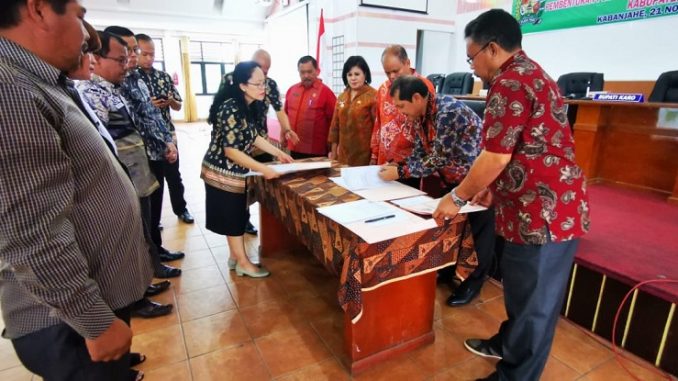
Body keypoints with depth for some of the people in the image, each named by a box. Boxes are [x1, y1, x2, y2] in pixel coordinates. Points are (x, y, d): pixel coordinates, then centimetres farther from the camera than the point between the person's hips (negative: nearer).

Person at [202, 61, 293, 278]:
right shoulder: (231, 109, -26)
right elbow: (231, 150, -26)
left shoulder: (250, 106, 2)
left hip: (236, 171, 9)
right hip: (223, 172, -9)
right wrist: (263, 169, -25)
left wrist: (278, 153, 8)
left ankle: (234, 257, 32)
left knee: (237, 216, 17)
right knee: (232, 217, 5)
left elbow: (254, 136, 12)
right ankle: (243, 263, 19)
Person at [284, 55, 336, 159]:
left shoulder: (325, 92, -8)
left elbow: (334, 121, -9)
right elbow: (285, 115, 17)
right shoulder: (291, 90, 8)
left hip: (317, 151, -5)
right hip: (294, 149, 5)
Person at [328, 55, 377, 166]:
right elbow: (335, 125, 14)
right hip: (344, 154, 5)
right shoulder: (342, 96, 10)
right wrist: (334, 150, 14)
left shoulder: (373, 96, -8)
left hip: (364, 155, -5)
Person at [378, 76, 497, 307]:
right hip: (452, 177, 8)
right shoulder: (419, 116, -3)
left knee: (477, 230, 5)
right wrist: (396, 166, -13)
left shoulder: (448, 111, -30)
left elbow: (438, 159, -30)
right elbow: (420, 153, 2)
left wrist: (400, 172, -26)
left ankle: (474, 282, 21)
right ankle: (447, 268, 34)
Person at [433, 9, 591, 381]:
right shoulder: (531, 73, 17)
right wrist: (490, 188, 22)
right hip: (551, 206, 10)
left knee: (533, 303, 6)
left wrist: (457, 197, -8)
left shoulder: (510, 82, -17)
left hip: (543, 212, -10)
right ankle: (508, 344, 44)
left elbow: (497, 157, -20)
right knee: (521, 291, 24)